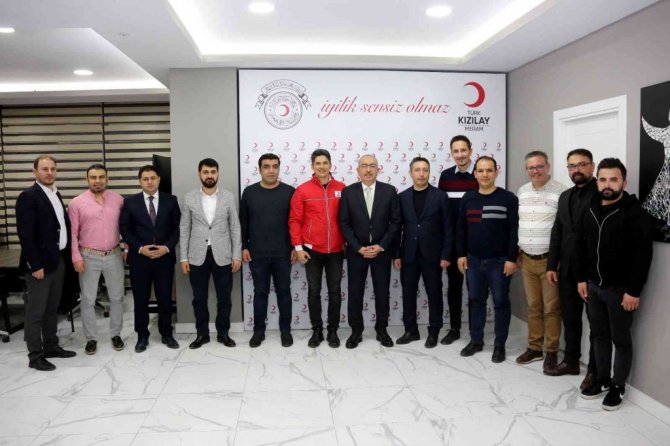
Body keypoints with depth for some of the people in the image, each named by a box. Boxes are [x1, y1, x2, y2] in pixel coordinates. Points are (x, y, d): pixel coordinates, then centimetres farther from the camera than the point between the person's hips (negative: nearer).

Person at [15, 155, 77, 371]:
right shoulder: (28, 196, -13)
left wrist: (66, 254, 10)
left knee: (52, 309, 17)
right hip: (40, 263, -8)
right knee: (36, 311, 2)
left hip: (58, 260, 8)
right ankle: (35, 356, 11)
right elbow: (25, 234, -18)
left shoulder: (56, 194, 13)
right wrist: (35, 265, -20)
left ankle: (51, 346, 28)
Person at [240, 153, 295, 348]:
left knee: (284, 291, 9)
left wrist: (296, 247, -3)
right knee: (260, 292, 10)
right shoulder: (249, 192, 3)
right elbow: (243, 222, 6)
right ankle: (259, 331, 21)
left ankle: (285, 330, 21)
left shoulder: (289, 192, -1)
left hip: (283, 254, -1)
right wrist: (244, 247, 2)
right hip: (257, 254, 1)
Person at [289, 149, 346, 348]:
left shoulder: (342, 189, 0)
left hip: (336, 251, 1)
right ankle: (317, 331, 22)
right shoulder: (302, 190, -4)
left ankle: (333, 331, 22)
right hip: (312, 250, -1)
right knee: (314, 292, 8)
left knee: (335, 291, 9)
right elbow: (294, 220, -2)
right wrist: (298, 247, -6)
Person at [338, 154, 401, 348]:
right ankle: (356, 331, 20)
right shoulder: (348, 192, -2)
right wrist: (358, 247, -12)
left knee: (382, 292, 8)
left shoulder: (389, 191, -1)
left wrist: (381, 246, -11)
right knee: (355, 293, 6)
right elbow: (344, 224, -3)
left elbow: (396, 221, -2)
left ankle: (381, 330, 24)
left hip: (382, 251, 0)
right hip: (356, 251, 0)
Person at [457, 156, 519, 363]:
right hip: (473, 260, 4)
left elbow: (514, 231, -9)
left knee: (501, 302, 5)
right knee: (475, 300, 12)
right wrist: (461, 254, 4)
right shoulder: (468, 198, 6)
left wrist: (512, 258, -13)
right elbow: (461, 229, 9)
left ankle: (499, 344, 17)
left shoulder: (508, 198, -7)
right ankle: (476, 340, 25)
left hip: (499, 261, -4)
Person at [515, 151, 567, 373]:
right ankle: (534, 347, 25)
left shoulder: (560, 192, -10)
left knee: (551, 308, 2)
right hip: (526, 259, 5)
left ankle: (551, 352, 14)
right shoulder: (521, 192, 9)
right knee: (533, 307, 14)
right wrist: (515, 253, 12)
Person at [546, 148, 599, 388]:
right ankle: (571, 360, 29)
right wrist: (552, 265, 7)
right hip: (567, 270, 6)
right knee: (570, 318, 15)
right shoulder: (565, 196, 13)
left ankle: (595, 369, 17)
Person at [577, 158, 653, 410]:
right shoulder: (591, 210, 7)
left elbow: (643, 255, -16)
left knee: (621, 339, 7)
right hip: (593, 286, 6)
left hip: (620, 289, -6)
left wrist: (634, 291, -19)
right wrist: (582, 278, 9)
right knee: (600, 336, 15)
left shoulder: (635, 213, -12)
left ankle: (618, 387, 21)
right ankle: (603, 380, 29)